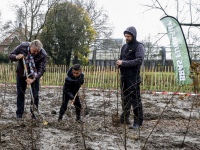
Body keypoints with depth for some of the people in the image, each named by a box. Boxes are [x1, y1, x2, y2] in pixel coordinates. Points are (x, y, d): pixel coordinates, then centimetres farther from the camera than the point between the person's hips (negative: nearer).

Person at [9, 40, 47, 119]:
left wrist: (33, 79, -42)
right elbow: (11, 55, -12)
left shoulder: (43, 55, -28)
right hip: (21, 74, 1)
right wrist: (16, 57, -35)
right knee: (20, 93, 7)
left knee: (35, 95, -3)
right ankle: (19, 113, 19)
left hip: (34, 76, -1)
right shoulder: (22, 46, -24)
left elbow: (41, 70, -27)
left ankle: (34, 114, 8)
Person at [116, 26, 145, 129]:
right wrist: (119, 63, 0)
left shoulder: (139, 46, -6)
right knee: (125, 98, 15)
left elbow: (139, 61, -18)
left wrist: (123, 63, -19)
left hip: (133, 76, -7)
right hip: (123, 76, 7)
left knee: (135, 99, -8)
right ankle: (125, 117, 27)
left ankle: (138, 121, -5)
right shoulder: (124, 46, 17)